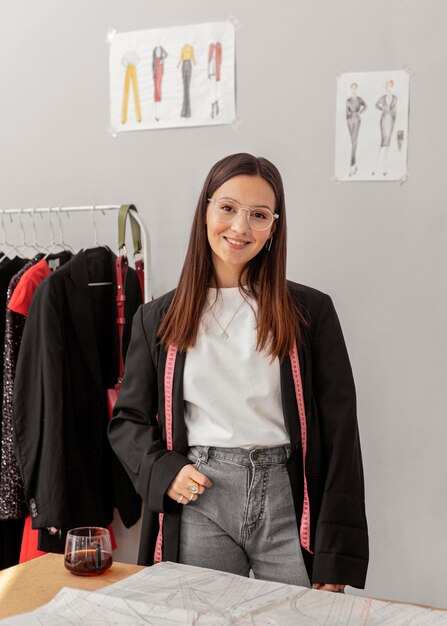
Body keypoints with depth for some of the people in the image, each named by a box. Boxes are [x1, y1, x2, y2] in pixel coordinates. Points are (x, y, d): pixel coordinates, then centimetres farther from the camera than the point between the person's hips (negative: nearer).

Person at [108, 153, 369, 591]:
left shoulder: (311, 312, 0)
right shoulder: (157, 318, 6)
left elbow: (339, 433, -1)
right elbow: (128, 420, 13)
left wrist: (336, 562, -5)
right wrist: (164, 471, -7)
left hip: (289, 502, 0)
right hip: (198, 503, 1)